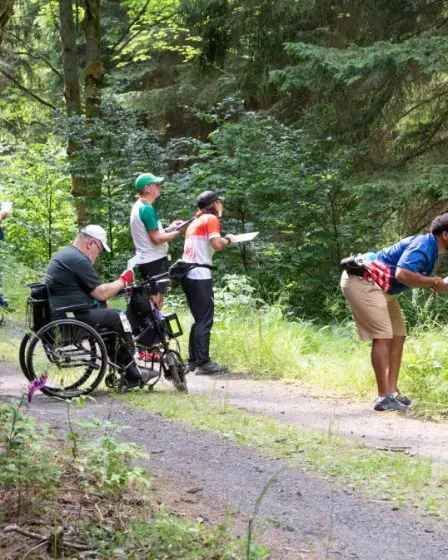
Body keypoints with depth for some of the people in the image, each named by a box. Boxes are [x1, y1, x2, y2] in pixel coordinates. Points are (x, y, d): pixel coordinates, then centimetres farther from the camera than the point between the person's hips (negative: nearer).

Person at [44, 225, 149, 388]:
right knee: (119, 318, -3)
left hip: (57, 315, 11)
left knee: (108, 313, 17)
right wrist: (123, 281, -1)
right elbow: (101, 293, -16)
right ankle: (131, 374, 8)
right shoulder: (78, 260, -16)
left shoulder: (63, 254, 18)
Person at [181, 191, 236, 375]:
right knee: (205, 321, -7)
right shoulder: (211, 219, -4)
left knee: (200, 320, 15)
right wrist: (228, 239, 3)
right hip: (200, 276, -9)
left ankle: (193, 361, 16)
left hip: (188, 275, 9)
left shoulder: (195, 222, 22)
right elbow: (217, 244, -16)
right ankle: (203, 363, -10)